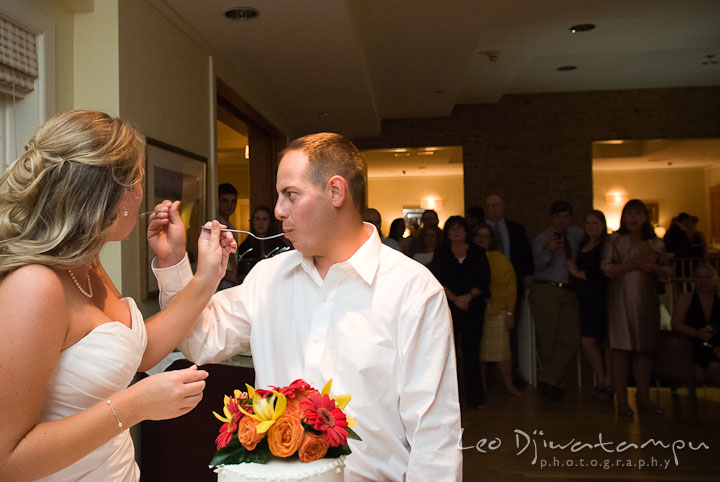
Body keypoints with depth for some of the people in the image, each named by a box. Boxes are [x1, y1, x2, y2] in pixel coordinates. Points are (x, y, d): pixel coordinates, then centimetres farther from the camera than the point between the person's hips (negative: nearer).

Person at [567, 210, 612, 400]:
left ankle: (608, 383, 13)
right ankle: (601, 380, 20)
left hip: (602, 297, -7)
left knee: (606, 341, -1)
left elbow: (605, 273, -16)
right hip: (586, 299, 7)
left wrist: (580, 274, -7)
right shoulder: (583, 245, 15)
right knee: (586, 340, 5)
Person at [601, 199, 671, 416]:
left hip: (647, 301, 4)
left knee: (645, 349, 5)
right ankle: (622, 400, -2)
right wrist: (635, 265, -13)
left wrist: (655, 267, -7)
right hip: (621, 301, -3)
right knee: (621, 349, -7)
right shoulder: (614, 240, 4)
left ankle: (643, 398, 15)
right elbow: (606, 268, -5)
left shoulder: (655, 243, 14)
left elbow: (666, 274, 15)